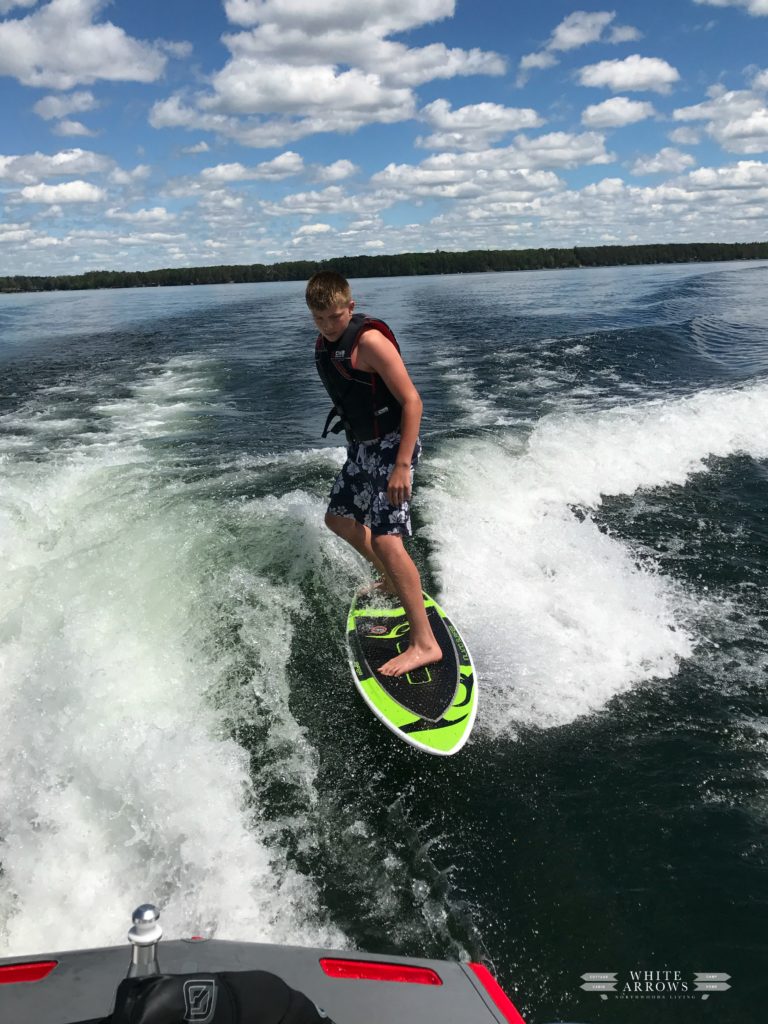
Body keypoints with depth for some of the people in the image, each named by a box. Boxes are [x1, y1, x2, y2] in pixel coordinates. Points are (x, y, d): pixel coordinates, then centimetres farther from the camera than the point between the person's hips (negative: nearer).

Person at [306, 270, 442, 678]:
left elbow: (411, 400, -22)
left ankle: (425, 642, -14)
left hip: (391, 443, -10)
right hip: (361, 445, 10)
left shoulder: (369, 340, -20)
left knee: (386, 539, -19)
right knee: (338, 518, 23)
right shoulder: (324, 344, 6)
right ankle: (392, 581, 42)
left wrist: (403, 465, -27)